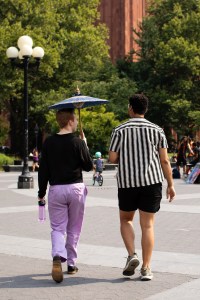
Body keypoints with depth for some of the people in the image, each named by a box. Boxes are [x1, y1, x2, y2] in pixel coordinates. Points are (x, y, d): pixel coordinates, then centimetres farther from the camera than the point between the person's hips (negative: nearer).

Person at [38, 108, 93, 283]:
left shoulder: (49, 143, -1)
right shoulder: (78, 143, -8)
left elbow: (43, 169, 2)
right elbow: (88, 166, -3)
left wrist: (41, 193, 9)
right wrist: (85, 147, 10)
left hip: (55, 189, 1)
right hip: (76, 189, -1)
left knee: (58, 227, 5)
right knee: (74, 228, 13)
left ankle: (58, 257, -21)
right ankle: (71, 264, 18)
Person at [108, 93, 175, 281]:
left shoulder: (120, 130, -1)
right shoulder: (156, 130, 3)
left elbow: (112, 158, -3)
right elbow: (164, 160, 2)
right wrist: (170, 184, 8)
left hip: (127, 182, -1)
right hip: (152, 181, 1)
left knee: (125, 219, 19)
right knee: (147, 225, 4)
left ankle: (132, 255, 0)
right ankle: (146, 269, 3)